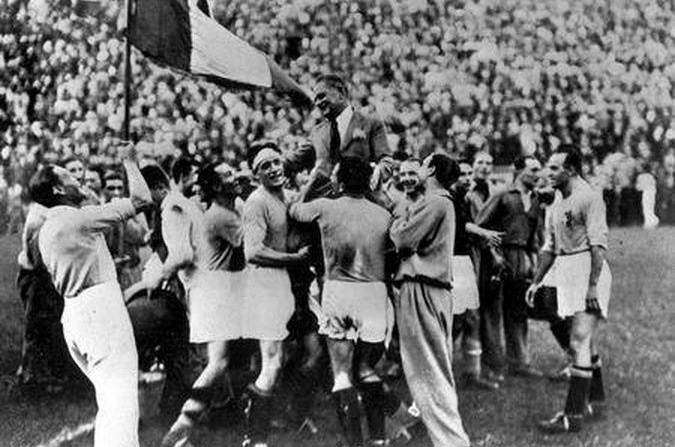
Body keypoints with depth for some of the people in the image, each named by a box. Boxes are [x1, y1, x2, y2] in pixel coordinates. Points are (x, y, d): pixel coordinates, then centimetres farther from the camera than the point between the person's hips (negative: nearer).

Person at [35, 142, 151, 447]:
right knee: (121, 401, -12)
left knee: (109, 399, 17)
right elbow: (140, 199, -9)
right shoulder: (80, 219, -11)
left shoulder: (46, 230, 15)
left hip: (72, 315, 9)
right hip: (100, 310, -9)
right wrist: (129, 162, 5)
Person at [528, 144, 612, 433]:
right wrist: (536, 281, 20)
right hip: (567, 272, 9)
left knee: (579, 340, -12)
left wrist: (592, 286, -23)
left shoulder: (588, 197, -13)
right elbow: (549, 247, 22)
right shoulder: (556, 204, 14)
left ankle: (574, 415, -13)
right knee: (585, 341, 17)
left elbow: (598, 244, -19)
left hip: (589, 270, -9)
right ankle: (595, 398, 32)